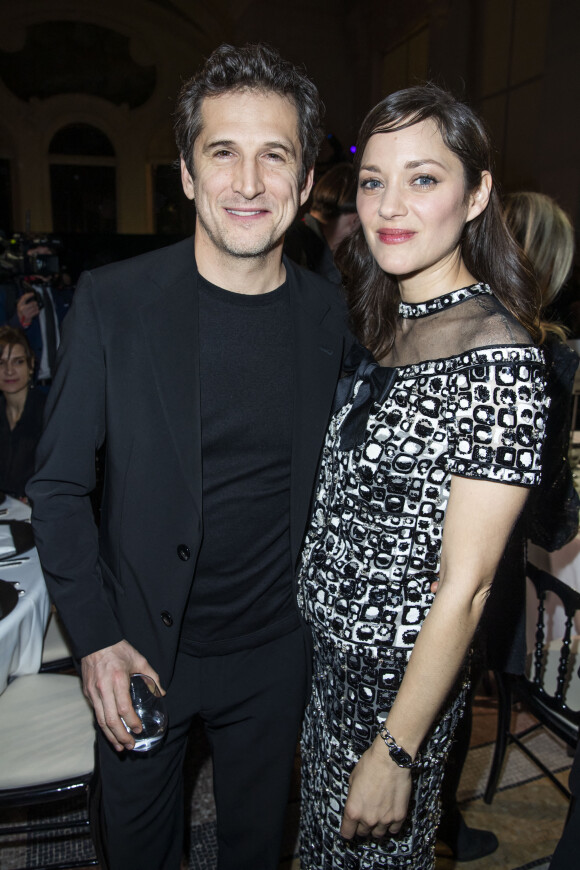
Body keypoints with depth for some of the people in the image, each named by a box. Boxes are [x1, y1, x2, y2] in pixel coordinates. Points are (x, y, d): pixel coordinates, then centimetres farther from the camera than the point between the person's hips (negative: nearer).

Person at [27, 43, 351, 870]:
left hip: (274, 652, 2)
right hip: (137, 651, -1)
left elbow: (325, 476, 4)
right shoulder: (112, 300, -14)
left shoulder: (330, 315, -6)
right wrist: (96, 640, -12)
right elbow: (58, 487, -8)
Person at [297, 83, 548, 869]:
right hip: (331, 643, 7)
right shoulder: (385, 324, 0)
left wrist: (397, 751, -16)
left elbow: (465, 586, -22)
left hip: (401, 672, -7)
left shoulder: (499, 360, -25)